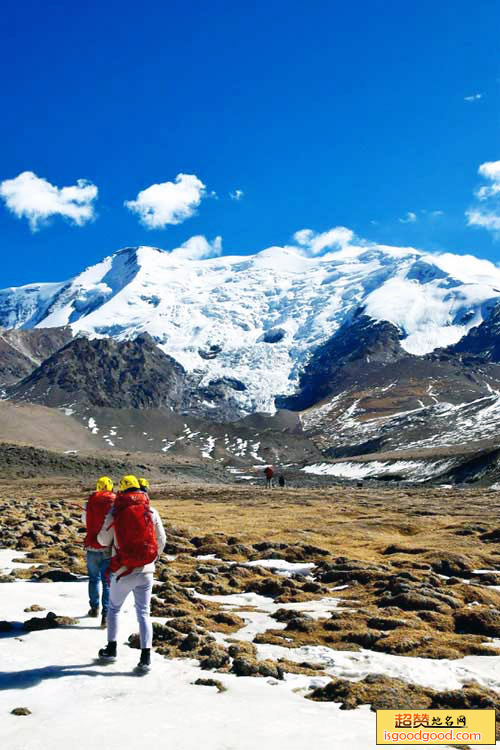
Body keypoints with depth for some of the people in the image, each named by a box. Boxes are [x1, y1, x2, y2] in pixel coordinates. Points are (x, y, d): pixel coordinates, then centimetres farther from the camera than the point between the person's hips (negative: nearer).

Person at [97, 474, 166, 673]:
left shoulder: (115, 512, -6)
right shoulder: (151, 511, -1)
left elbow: (103, 540, 2)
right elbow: (161, 540, 4)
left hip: (123, 571, -1)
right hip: (146, 571, 1)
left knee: (114, 608, 21)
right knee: (144, 613, 9)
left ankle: (111, 649, 27)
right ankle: (145, 657, 1)